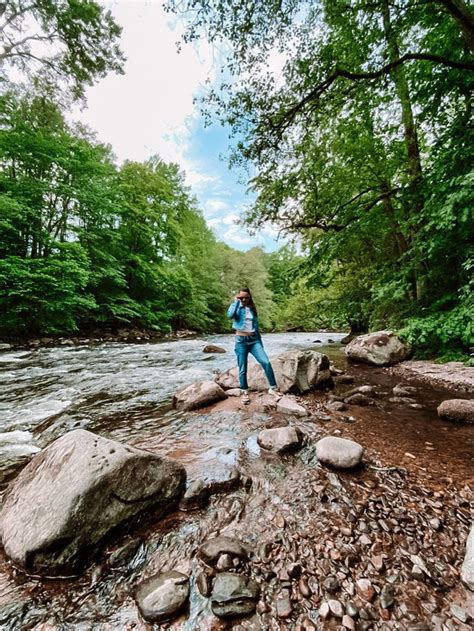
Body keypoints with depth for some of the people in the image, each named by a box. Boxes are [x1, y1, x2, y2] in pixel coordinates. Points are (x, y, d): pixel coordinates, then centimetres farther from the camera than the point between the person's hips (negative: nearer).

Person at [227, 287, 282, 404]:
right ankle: (244, 392, 20)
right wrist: (236, 301, -14)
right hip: (241, 341, -3)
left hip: (254, 340, 3)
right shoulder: (236, 307, 1)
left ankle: (273, 388, 3)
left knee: (266, 362, -10)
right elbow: (230, 315, -25)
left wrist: (260, 341, 13)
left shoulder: (252, 309, 13)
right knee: (242, 369, 3)